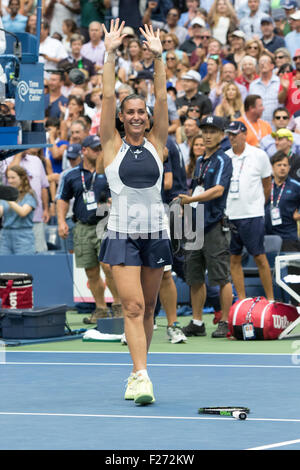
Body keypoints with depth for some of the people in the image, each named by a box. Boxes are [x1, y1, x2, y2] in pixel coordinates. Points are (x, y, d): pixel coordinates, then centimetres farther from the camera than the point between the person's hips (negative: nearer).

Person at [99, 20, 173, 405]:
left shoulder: (156, 144, 7)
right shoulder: (113, 146, 1)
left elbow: (162, 98, 1)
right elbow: (108, 97, -4)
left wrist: (157, 57, -4)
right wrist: (110, 55, -7)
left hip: (155, 235, 3)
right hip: (122, 236, -3)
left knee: (147, 308, 8)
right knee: (132, 306, -12)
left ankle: (136, 374, 18)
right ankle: (141, 377, -19)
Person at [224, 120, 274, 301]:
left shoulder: (259, 155, 0)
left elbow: (267, 185, 9)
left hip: (253, 216, -4)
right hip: (229, 216, 4)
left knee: (260, 257, -4)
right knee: (234, 259, 4)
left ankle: (270, 298, 1)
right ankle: (242, 300, 9)